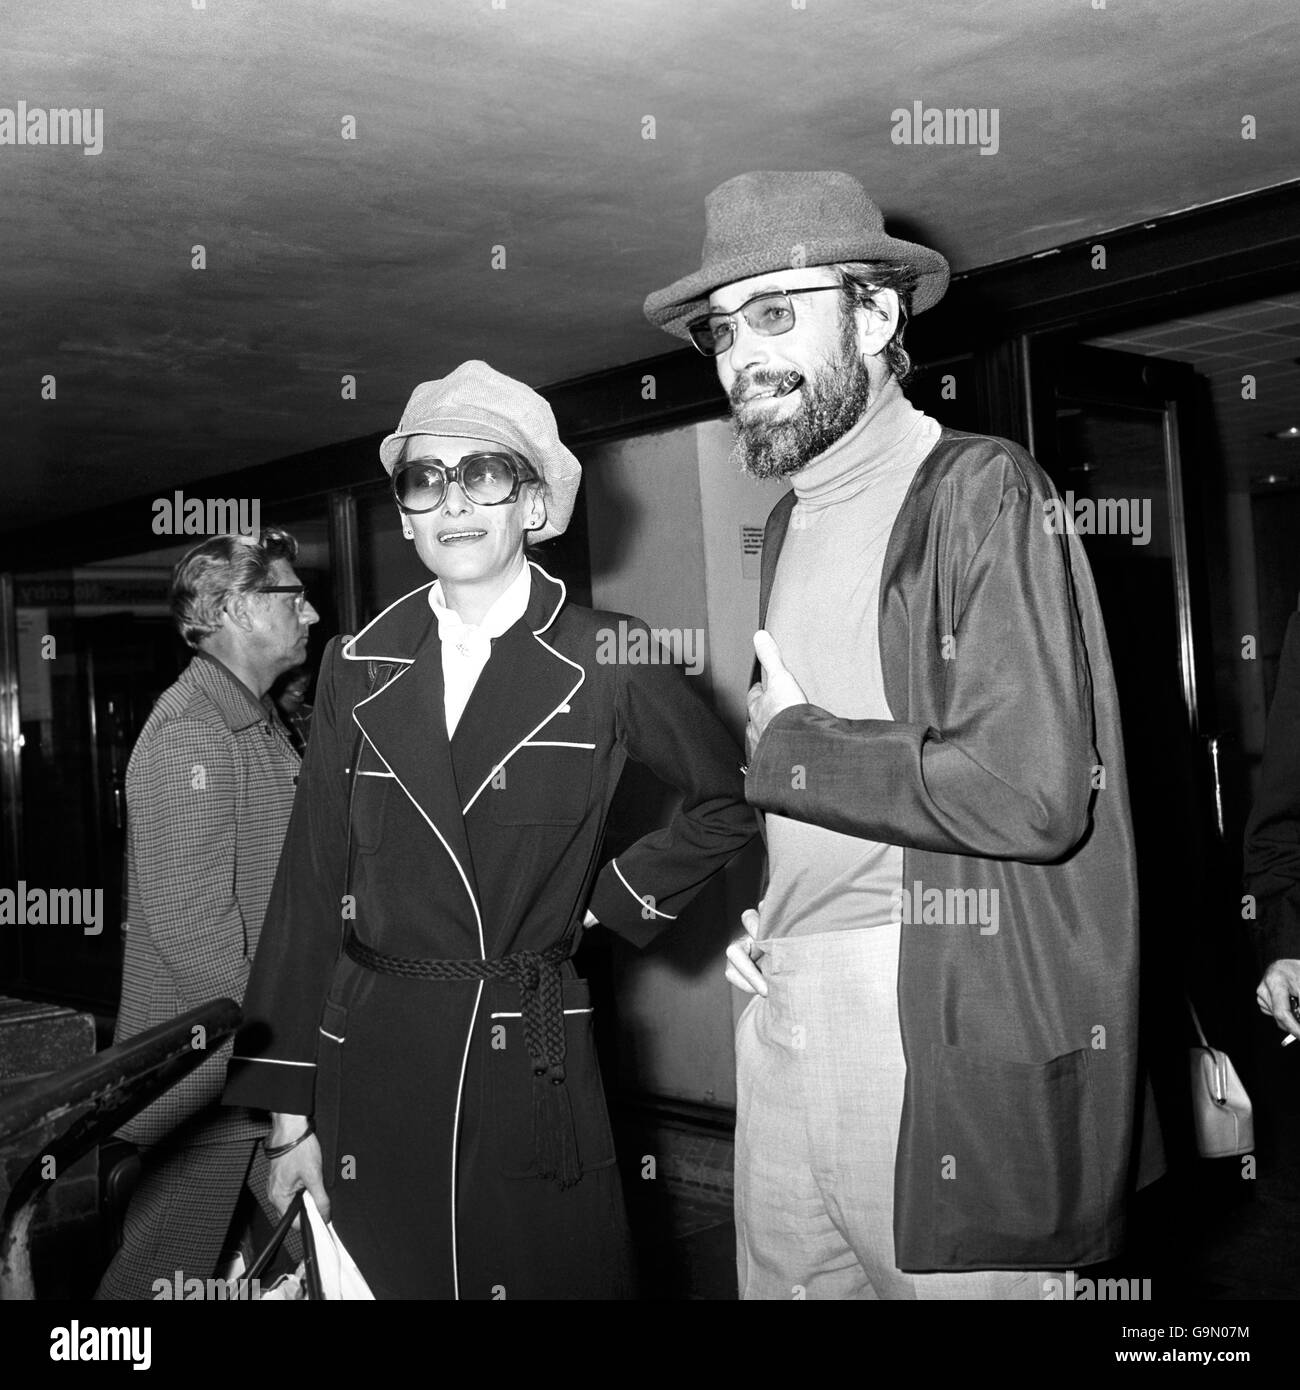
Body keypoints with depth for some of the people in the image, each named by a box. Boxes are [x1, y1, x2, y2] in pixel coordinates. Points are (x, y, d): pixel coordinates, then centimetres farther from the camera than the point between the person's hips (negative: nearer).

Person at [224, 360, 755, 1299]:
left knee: (559, 1275, 7)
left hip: (533, 1061, -2)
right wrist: (290, 1113, 1)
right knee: (383, 1276, 12)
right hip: (369, 1061, 2)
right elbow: (312, 884, 2)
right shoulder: (358, 667, 2)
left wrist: (615, 898, 1)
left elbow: (729, 799, 9)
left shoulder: (608, 659, -5)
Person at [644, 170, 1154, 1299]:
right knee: (784, 1279, 15)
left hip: (946, 1029, -7)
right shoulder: (790, 526, 14)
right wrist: (772, 911, 6)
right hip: (783, 1002, 7)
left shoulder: (983, 491, -10)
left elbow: (1033, 794, -21)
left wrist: (788, 746, -11)